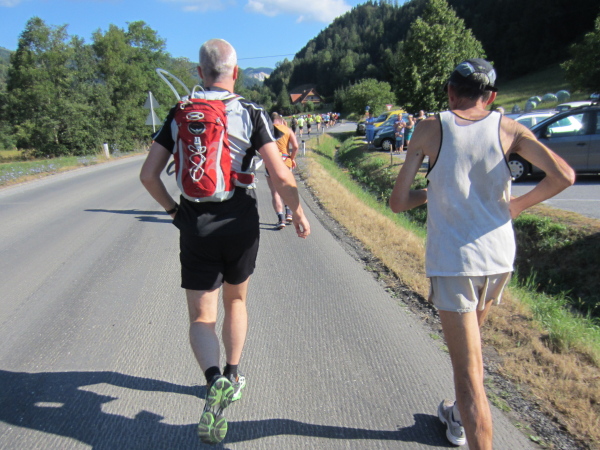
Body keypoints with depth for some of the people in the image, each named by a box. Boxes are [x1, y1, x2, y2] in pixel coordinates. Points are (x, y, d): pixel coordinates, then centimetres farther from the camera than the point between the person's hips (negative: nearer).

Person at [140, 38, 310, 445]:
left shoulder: (180, 114, 4)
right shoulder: (252, 113, -4)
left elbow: (148, 174, 2)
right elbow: (281, 175, -13)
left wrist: (173, 209, 16)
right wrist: (298, 212, 3)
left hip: (195, 225, 0)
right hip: (240, 223, 0)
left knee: (202, 316, 8)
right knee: (236, 300, 23)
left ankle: (215, 381, -16)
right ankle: (232, 376, 33)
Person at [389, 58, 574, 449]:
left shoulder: (431, 129, -5)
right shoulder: (508, 128, 1)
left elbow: (398, 202, -8)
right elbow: (563, 176, -10)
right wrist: (518, 205, 6)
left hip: (450, 260, -4)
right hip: (499, 256, 5)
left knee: (468, 370, 1)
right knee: (472, 346, 29)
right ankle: (460, 417, 48)